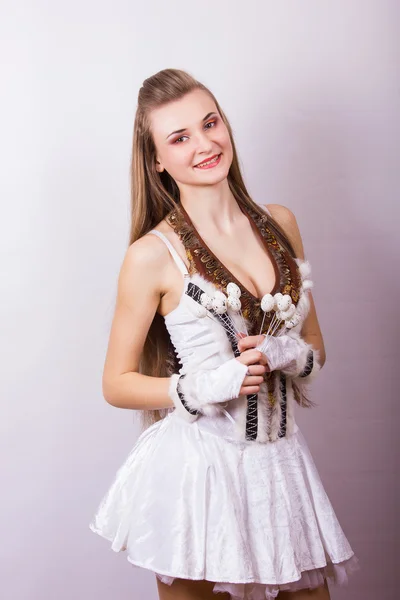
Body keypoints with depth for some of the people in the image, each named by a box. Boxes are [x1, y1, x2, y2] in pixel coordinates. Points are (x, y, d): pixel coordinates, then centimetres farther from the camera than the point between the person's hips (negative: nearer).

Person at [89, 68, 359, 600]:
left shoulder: (280, 224, 4)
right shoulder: (153, 255, -10)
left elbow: (316, 347, 12)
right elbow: (116, 384, -5)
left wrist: (285, 354, -10)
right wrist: (205, 386, -19)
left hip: (280, 459, 4)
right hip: (196, 470, -4)